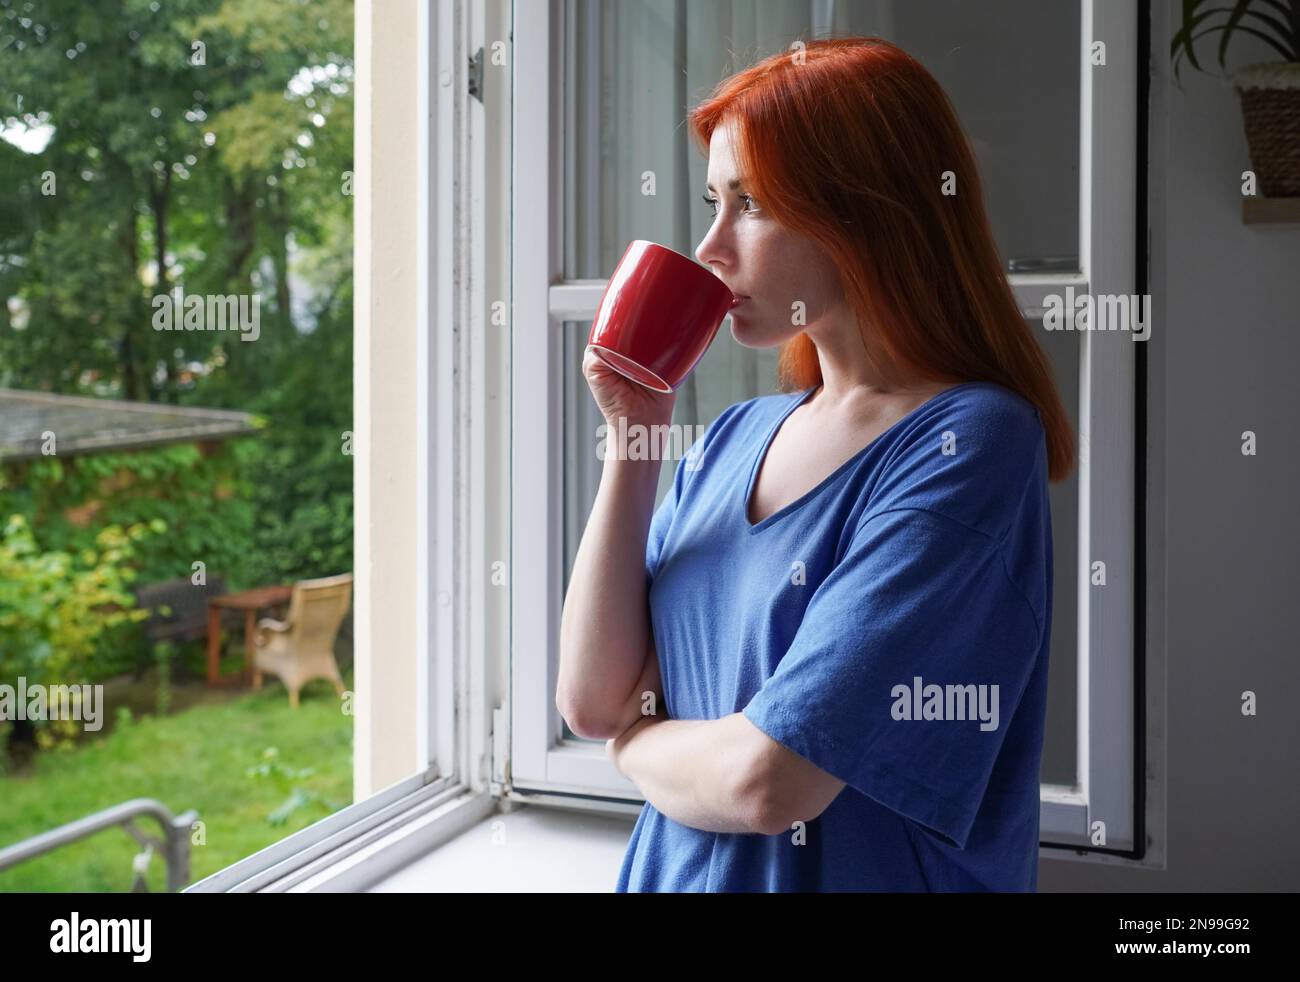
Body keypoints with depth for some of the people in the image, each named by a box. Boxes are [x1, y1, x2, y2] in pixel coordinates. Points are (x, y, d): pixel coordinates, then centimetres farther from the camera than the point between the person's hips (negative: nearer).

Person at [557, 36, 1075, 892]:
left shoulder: (971, 444, -21)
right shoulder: (734, 439, 0)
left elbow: (768, 780, -26)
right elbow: (594, 699, -5)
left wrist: (636, 744, -6)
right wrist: (633, 438, -10)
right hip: (677, 869, 6)